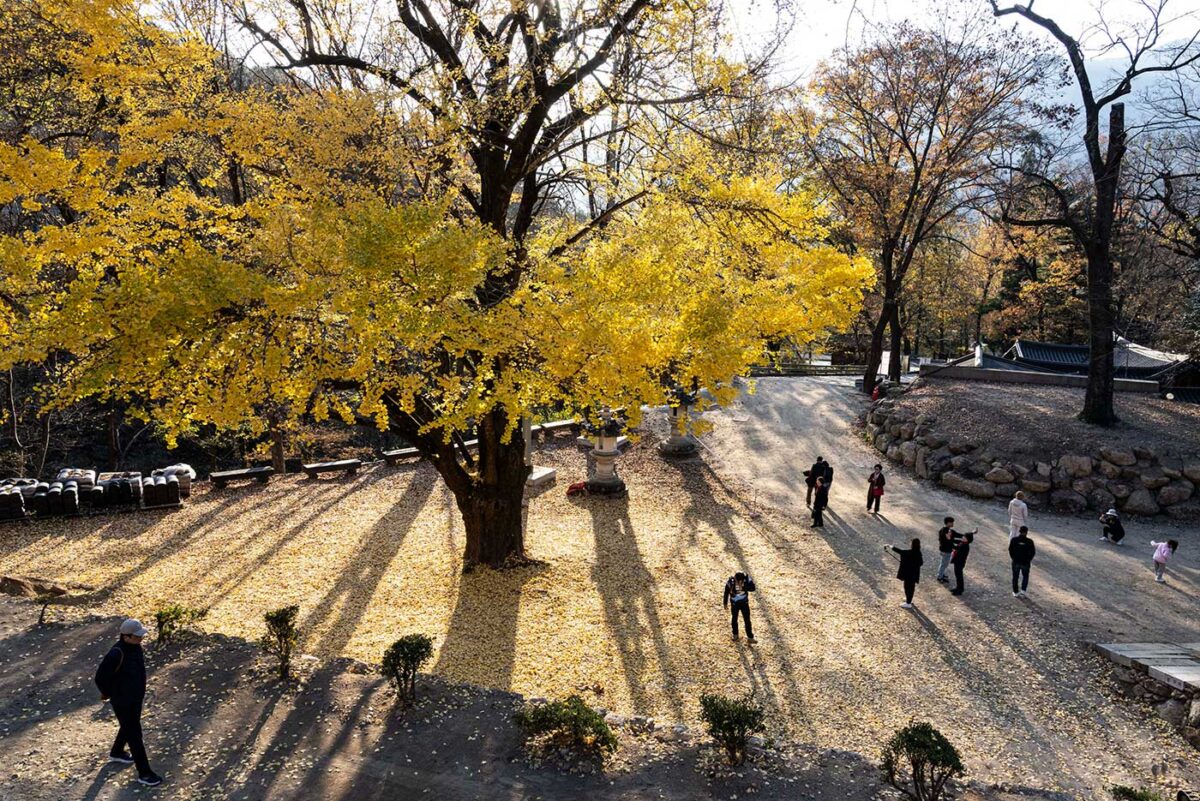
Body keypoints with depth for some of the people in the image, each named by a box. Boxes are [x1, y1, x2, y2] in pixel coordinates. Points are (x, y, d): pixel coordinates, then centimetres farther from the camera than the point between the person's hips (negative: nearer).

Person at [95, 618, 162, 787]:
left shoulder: (135, 646, -7)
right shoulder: (116, 655, -33)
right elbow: (101, 678, -23)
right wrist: (108, 693, -5)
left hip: (136, 697, 8)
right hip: (123, 702, -8)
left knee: (129, 727, 28)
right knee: (135, 735, 2)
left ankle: (116, 753, 55)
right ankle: (144, 773, 13)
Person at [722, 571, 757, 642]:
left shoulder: (746, 579, -22)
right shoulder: (730, 582, -25)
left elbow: (753, 588, -28)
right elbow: (726, 592, -10)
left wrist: (743, 588, -41)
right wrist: (725, 603, 1)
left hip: (744, 603, 0)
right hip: (734, 603, 0)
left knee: (747, 620, 4)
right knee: (734, 619, 17)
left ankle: (750, 637, 17)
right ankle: (735, 635, 39)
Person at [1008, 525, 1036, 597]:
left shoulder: (1013, 540, -10)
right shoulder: (1029, 541, -13)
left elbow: (1010, 550, -4)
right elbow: (1033, 552, -6)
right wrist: (1029, 559, 10)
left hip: (1015, 562, 1)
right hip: (1025, 563, -1)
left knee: (1015, 577, 15)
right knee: (1025, 576, 21)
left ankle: (1015, 592, 21)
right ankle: (1023, 591, 10)